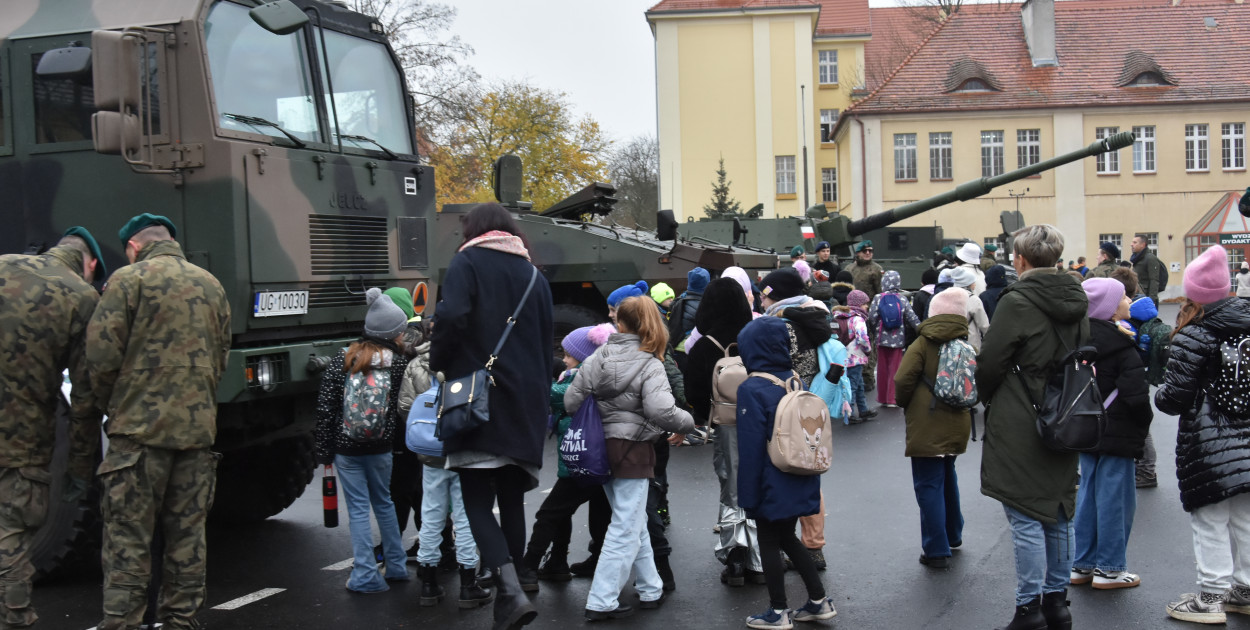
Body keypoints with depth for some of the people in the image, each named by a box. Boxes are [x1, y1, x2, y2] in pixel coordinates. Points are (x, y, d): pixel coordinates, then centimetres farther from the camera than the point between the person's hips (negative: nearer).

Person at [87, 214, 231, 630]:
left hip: (141, 427, -5)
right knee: (188, 536, 12)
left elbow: (102, 356, -9)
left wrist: (112, 407, 6)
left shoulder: (129, 279, -4)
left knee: (128, 540, 0)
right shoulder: (211, 285, 13)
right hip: (197, 427, 5)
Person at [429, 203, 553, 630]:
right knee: (512, 502, 13)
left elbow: (451, 318, -17)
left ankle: (511, 591, -22)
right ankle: (508, 594, 18)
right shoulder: (534, 276, 17)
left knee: (477, 502, -5)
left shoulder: (468, 263, 0)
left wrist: (439, 365, -1)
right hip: (525, 406, 5)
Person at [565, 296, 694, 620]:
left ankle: (650, 589, 29)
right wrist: (689, 422, -7)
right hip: (633, 450, -5)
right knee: (626, 528, 2)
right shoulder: (650, 365, -12)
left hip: (602, 447, 6)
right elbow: (661, 411, -25)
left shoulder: (598, 357, 0)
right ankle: (602, 602, 2)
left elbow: (571, 401, -1)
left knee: (635, 521, 19)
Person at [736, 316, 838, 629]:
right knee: (787, 536, 21)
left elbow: (750, 447, -18)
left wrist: (747, 493, -11)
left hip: (772, 485, -7)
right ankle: (819, 601, 25)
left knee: (769, 542, 8)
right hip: (799, 482, 7)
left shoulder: (751, 390, -18)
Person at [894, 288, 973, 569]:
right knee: (947, 477, 25)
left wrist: (905, 404, 3)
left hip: (927, 426, -6)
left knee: (929, 485, -3)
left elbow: (903, 380, -15)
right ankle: (953, 535, 38)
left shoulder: (923, 345, -10)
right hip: (956, 426, 6)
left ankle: (937, 551, -4)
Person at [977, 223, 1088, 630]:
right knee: (1058, 514, 15)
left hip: (1020, 427, -7)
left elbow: (989, 363, -12)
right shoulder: (1076, 301, 7)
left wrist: (987, 398, 7)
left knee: (1026, 519, -2)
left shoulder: (1018, 302, -16)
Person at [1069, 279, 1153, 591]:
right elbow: (1135, 392, -21)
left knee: (1088, 495, 13)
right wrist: (1144, 422, -4)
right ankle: (1109, 568, 6)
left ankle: (1083, 564, 18)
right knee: (1115, 498, 0)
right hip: (1117, 433, -8)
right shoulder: (1121, 344, -16)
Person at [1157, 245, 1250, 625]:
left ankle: (1211, 597, 8)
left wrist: (1158, 395, 3)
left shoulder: (1193, 337, -15)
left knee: (1210, 521, 2)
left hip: (1207, 445, -7)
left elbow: (1175, 397, -16)